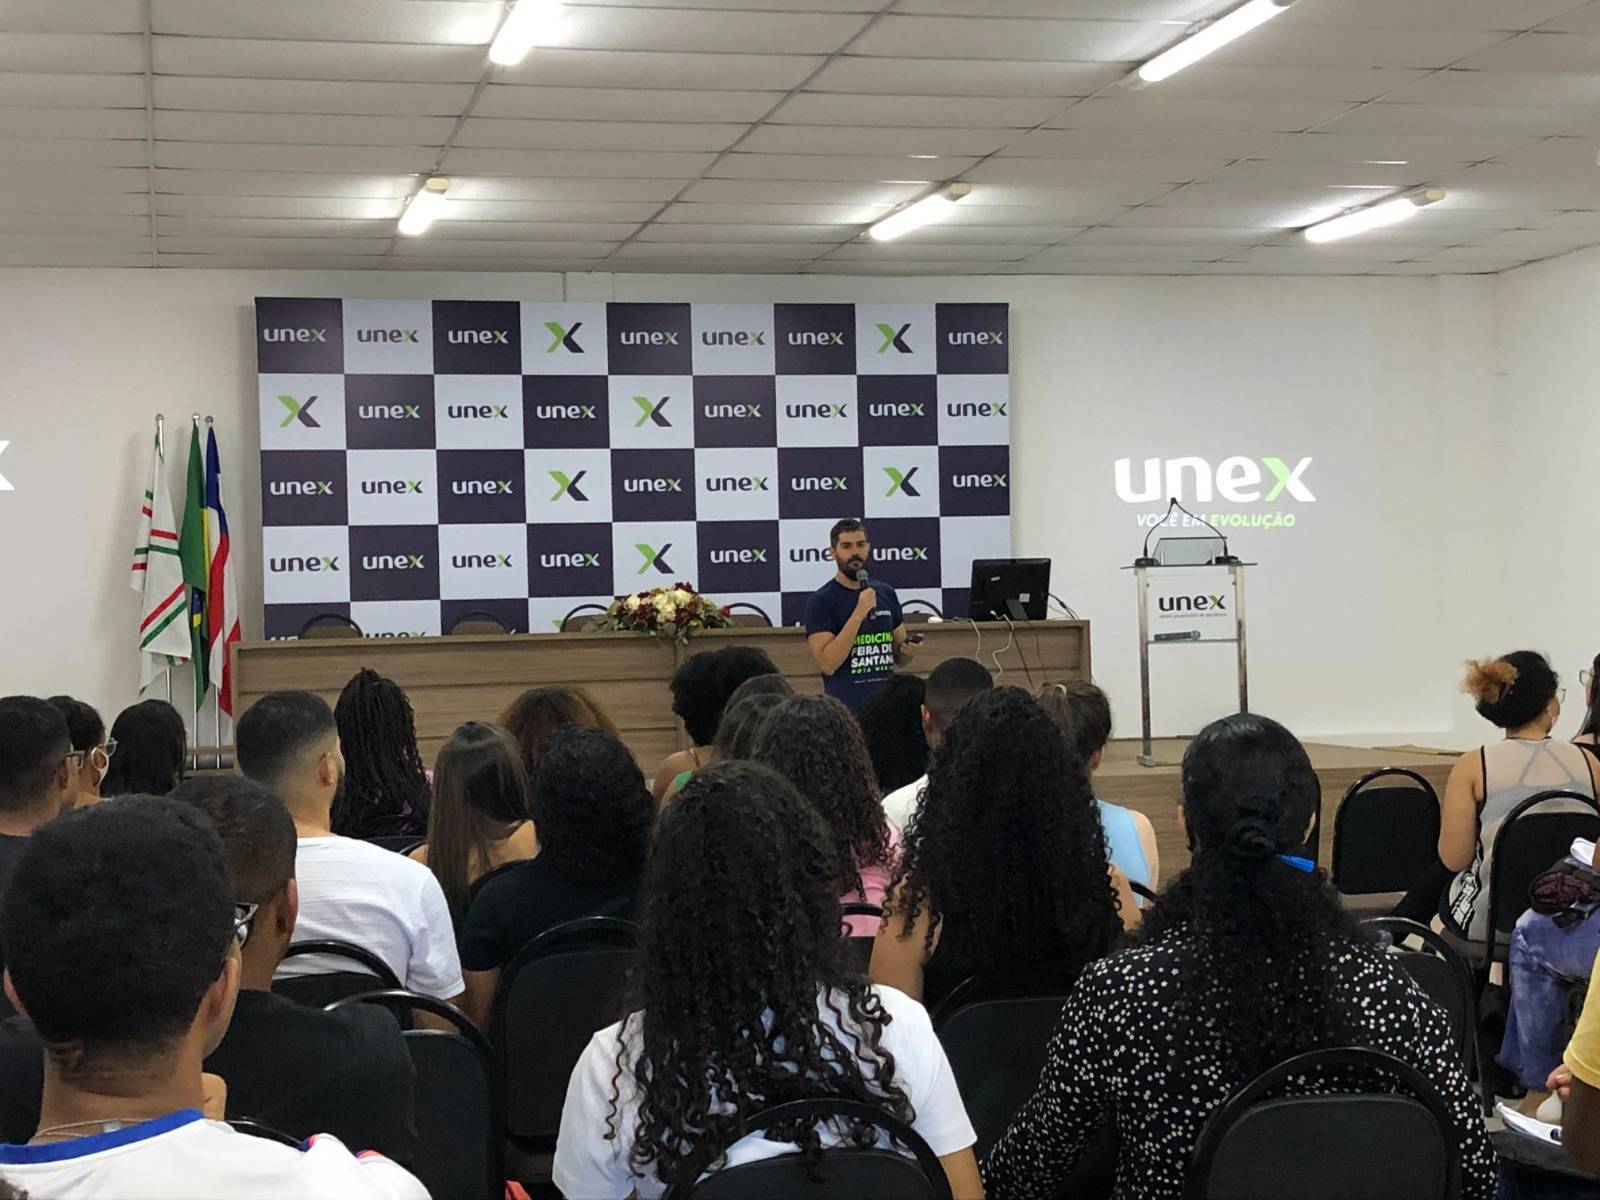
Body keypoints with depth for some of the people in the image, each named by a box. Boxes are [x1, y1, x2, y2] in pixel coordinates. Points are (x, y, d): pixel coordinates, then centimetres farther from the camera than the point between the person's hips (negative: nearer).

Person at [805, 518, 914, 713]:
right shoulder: (821, 601, -7)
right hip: (845, 710, -5)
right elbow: (827, 664, -18)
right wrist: (859, 613, -22)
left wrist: (907, 650, -5)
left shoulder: (886, 593, 8)